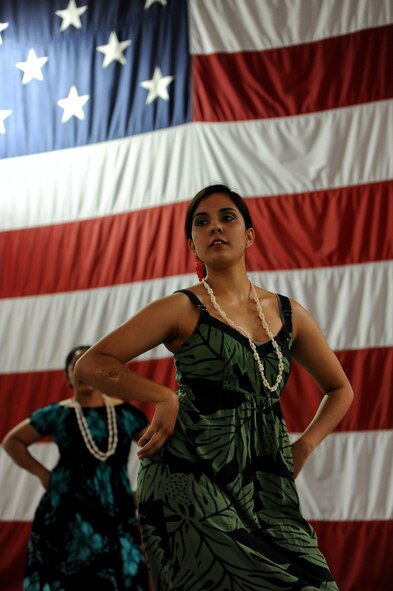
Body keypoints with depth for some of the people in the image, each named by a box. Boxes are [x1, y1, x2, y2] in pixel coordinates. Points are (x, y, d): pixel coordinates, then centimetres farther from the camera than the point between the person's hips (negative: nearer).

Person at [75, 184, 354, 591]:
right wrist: (164, 397, -11)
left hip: (266, 490, 4)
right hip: (191, 484, -4)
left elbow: (339, 390, 26)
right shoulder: (182, 309, 2)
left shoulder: (288, 314, 13)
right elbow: (90, 364, -2)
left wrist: (303, 448, 12)